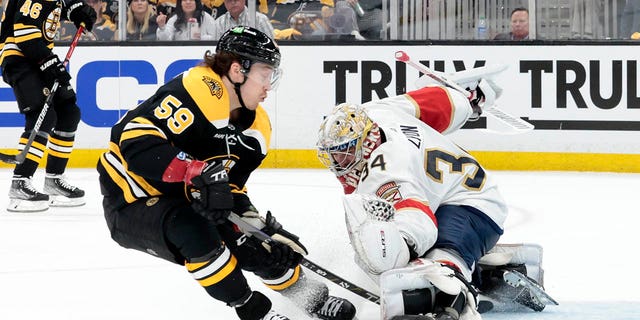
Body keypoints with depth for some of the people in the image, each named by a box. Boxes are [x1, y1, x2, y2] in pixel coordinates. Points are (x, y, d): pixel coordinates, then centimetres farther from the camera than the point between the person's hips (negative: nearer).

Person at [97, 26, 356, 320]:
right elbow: (136, 140, -36)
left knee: (262, 248, 4)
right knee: (193, 231, -35)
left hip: (188, 202, 9)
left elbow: (231, 186, 7)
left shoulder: (256, 128, 2)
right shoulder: (198, 90, -28)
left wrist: (262, 229, -8)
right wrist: (194, 171, -44)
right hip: (131, 200, -9)